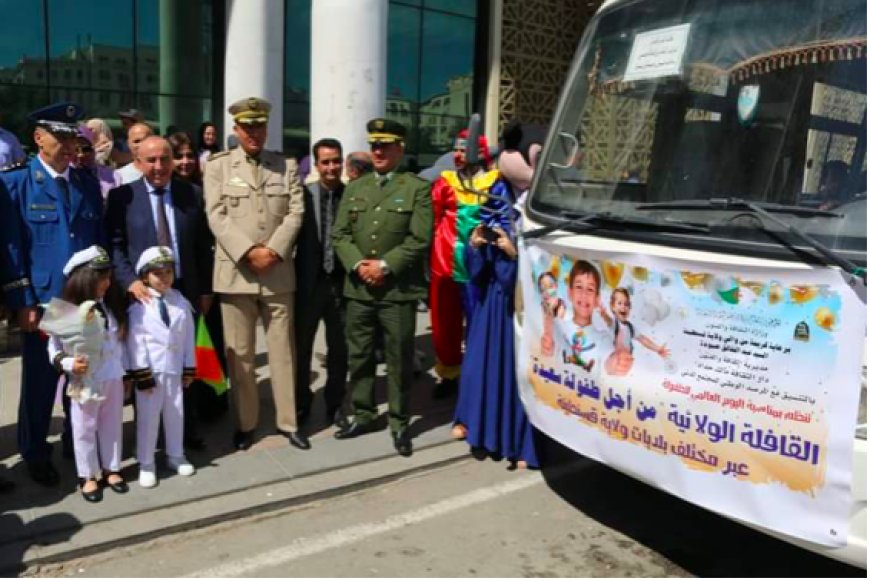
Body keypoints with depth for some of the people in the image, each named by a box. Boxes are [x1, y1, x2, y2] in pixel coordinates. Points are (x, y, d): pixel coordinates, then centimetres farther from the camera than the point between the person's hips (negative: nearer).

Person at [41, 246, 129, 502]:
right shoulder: (66, 311, -13)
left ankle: (112, 469, 31)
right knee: (85, 429, 10)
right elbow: (54, 346, -8)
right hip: (85, 382, -4)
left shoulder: (112, 305, 2)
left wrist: (125, 372, 9)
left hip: (114, 378, 4)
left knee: (112, 425, 15)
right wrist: (67, 363, -25)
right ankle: (88, 476, 24)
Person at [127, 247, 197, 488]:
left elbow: (188, 336, 5)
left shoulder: (180, 301, 2)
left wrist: (189, 368, 5)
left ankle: (175, 456, 32)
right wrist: (141, 373, -14)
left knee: (176, 413, 15)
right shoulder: (139, 306, -10)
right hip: (149, 370, -4)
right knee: (148, 417, 5)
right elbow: (135, 341, -11)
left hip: (174, 368, 4)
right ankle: (146, 464, 18)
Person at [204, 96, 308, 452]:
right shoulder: (218, 166, 6)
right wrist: (249, 251, -16)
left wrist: (273, 251, -12)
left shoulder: (287, 166, 10)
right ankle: (245, 423, 17)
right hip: (235, 272, -1)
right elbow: (217, 216, -4)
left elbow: (295, 213, 1)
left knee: (282, 350, 7)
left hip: (279, 273, 1)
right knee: (239, 353, 5)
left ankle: (288, 421, 17)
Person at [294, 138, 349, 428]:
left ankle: (334, 405, 27)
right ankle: (301, 404, 28)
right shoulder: (303, 194, -2)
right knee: (301, 347, 10)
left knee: (339, 348, 11)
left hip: (341, 281, 1)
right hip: (309, 281, -1)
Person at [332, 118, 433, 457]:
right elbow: (340, 234, 8)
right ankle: (363, 415, 27)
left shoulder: (417, 188, 1)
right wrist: (357, 265, -9)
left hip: (398, 290, -4)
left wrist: (385, 265, -15)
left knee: (399, 359, 4)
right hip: (358, 289, 4)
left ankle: (399, 424, 16)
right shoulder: (354, 188, 14)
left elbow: (420, 239, -9)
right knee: (359, 356, 12)